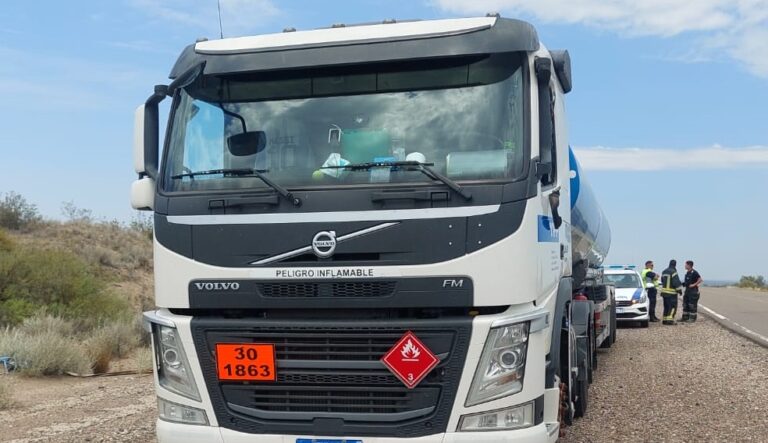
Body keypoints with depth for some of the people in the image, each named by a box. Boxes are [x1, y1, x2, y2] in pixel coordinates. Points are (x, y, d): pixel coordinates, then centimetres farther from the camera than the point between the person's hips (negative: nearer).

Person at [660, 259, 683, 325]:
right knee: (673, 307, -5)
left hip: (664, 291, 8)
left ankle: (664, 320, 14)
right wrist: (679, 290, -7)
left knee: (666, 306, 15)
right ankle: (670, 320, -15)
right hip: (672, 292, -8)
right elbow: (676, 282, -17)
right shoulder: (673, 272, -14)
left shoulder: (664, 272, 12)